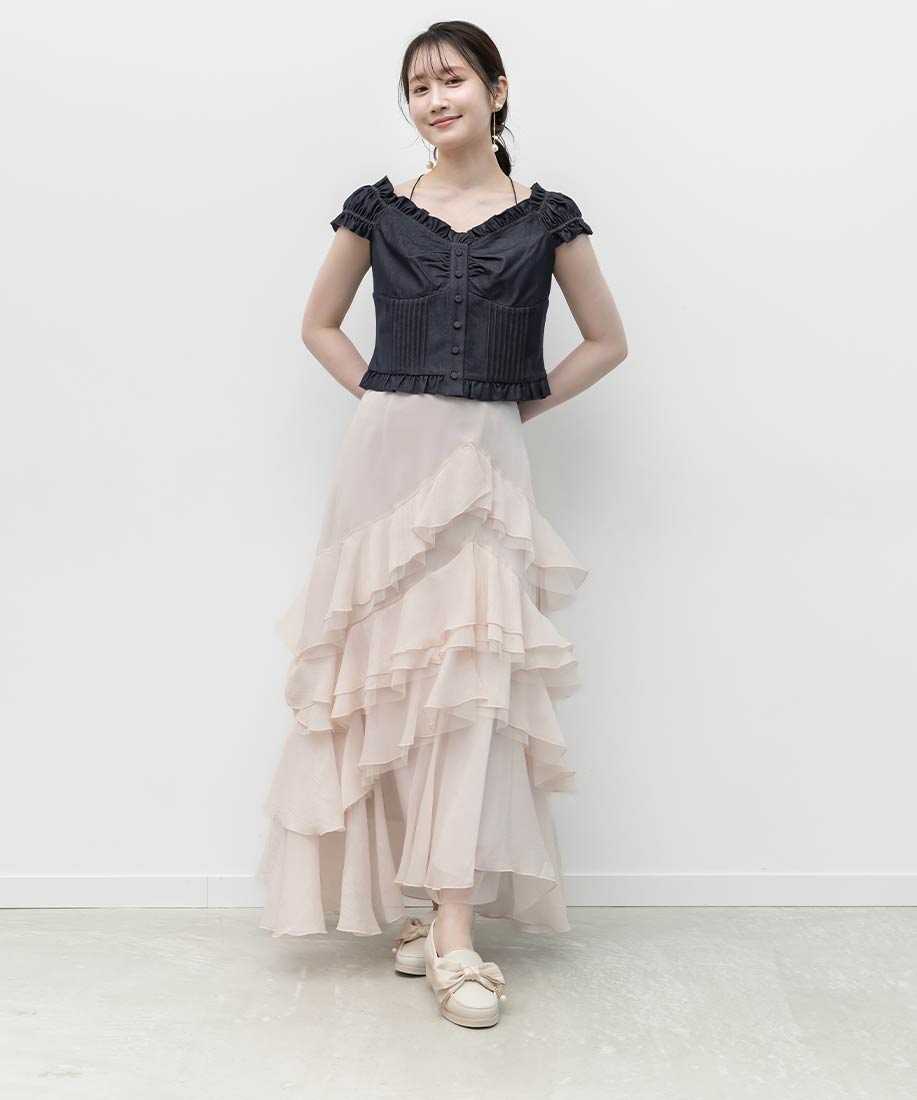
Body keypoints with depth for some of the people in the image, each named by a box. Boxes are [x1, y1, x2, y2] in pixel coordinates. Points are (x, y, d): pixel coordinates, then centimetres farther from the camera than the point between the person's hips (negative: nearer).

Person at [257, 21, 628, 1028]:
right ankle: (413, 899, 16)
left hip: (486, 462, -1)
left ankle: (453, 939, -9)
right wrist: (383, 397, 6)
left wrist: (522, 405, 5)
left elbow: (607, 341, 15)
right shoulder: (378, 211, 9)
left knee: (469, 676, -11)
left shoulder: (546, 218, 7)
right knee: (391, 676, 2)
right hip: (387, 454, 2)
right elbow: (319, 324, 19)